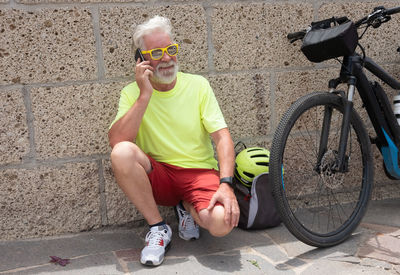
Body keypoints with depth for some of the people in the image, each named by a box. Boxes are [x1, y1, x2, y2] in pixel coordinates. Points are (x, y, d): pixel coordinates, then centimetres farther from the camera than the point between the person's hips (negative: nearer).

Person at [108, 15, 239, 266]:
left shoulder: (198, 85, 0)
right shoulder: (132, 93, -1)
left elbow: (222, 136, -7)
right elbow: (116, 141, -17)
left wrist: (226, 184, -21)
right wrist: (145, 95, -21)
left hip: (200, 172, 0)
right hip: (157, 176, 1)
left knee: (223, 222, -30)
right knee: (123, 153, -30)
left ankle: (187, 208, 9)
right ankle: (158, 229, -9)